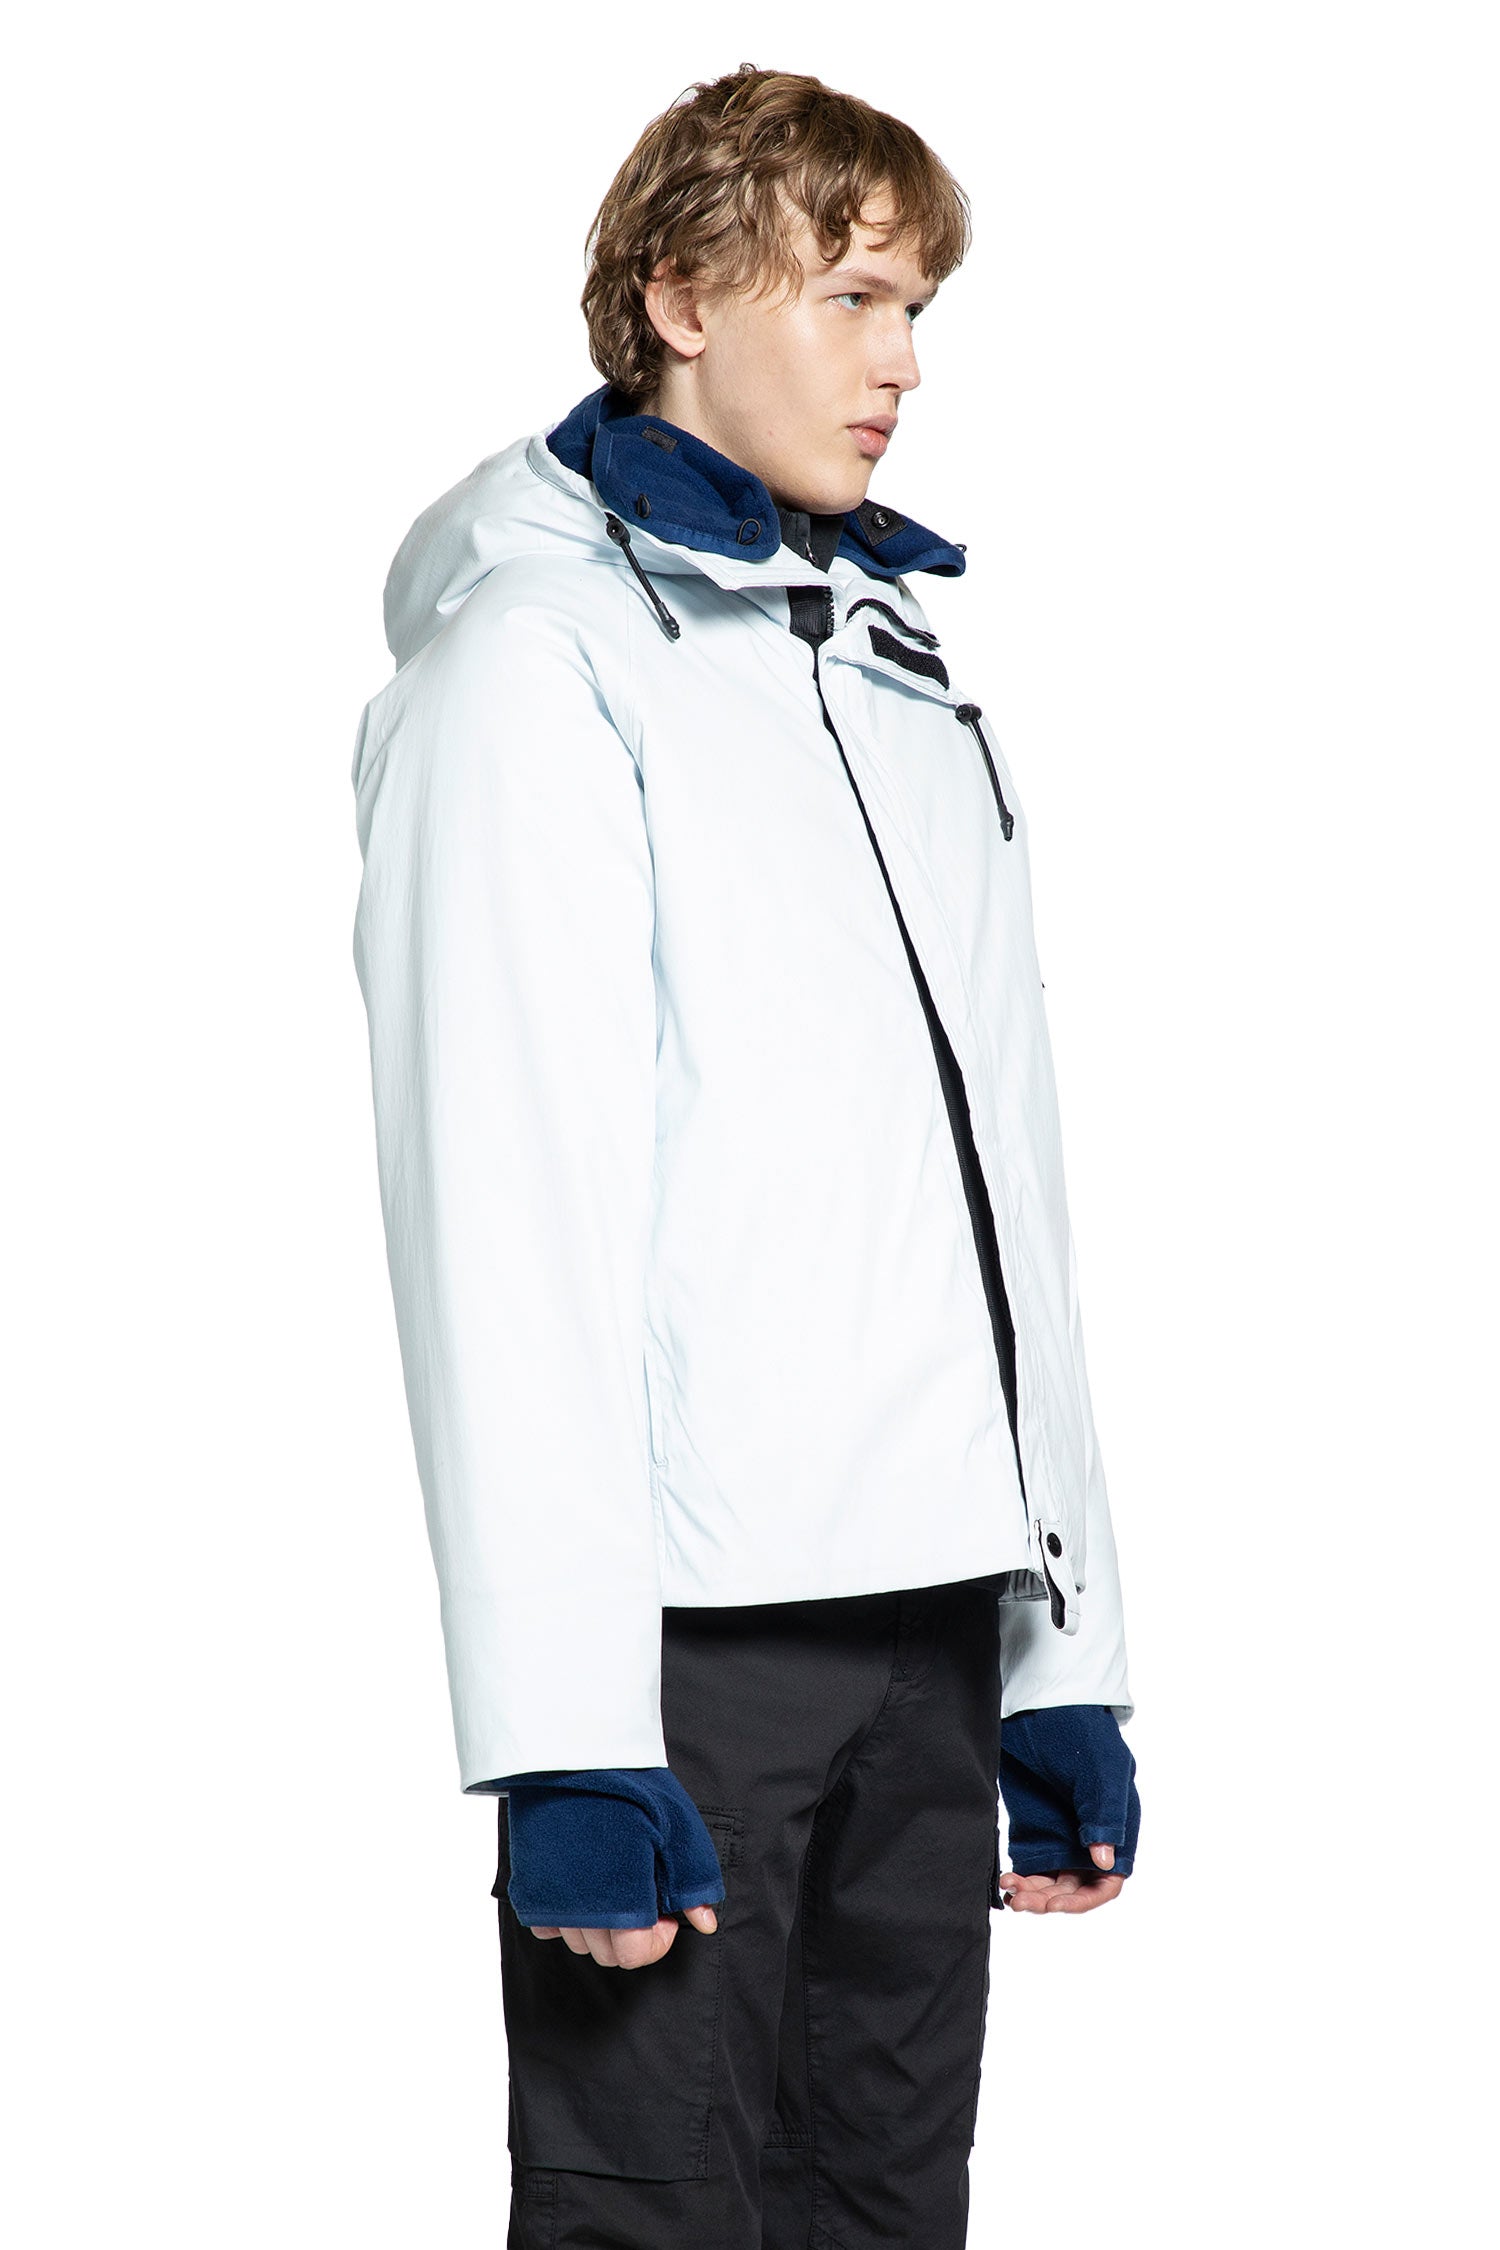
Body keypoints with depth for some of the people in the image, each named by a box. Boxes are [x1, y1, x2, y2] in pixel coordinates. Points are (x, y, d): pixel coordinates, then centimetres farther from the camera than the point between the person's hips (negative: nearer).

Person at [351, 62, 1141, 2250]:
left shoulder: (905, 672, 18)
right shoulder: (543, 655, -5)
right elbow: (508, 1216, -13)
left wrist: (1067, 1654, 14)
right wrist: (568, 1729, -19)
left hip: (935, 1603, 7)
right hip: (696, 1616, -7)